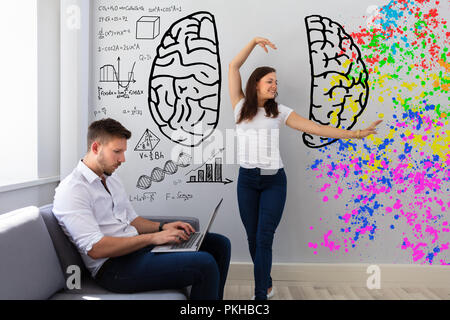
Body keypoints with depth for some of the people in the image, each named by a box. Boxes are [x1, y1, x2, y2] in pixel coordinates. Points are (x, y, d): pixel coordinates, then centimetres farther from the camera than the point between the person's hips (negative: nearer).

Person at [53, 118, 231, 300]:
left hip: (138, 245, 9)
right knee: (204, 264, -26)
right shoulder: (71, 190, -12)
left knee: (219, 244, 1)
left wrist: (162, 227, 4)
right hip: (113, 266, -9)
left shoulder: (112, 179, 17)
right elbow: (95, 248, -21)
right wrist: (153, 238, -21)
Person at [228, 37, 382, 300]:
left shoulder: (279, 112, 4)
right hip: (247, 180, 1)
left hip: (274, 181, -1)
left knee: (264, 239, -6)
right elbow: (233, 67, 2)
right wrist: (254, 42, -5)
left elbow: (317, 128, -1)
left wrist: (355, 134, -7)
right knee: (253, 238, 9)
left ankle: (261, 295, 2)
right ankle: (266, 285, 31)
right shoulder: (241, 107, 5)